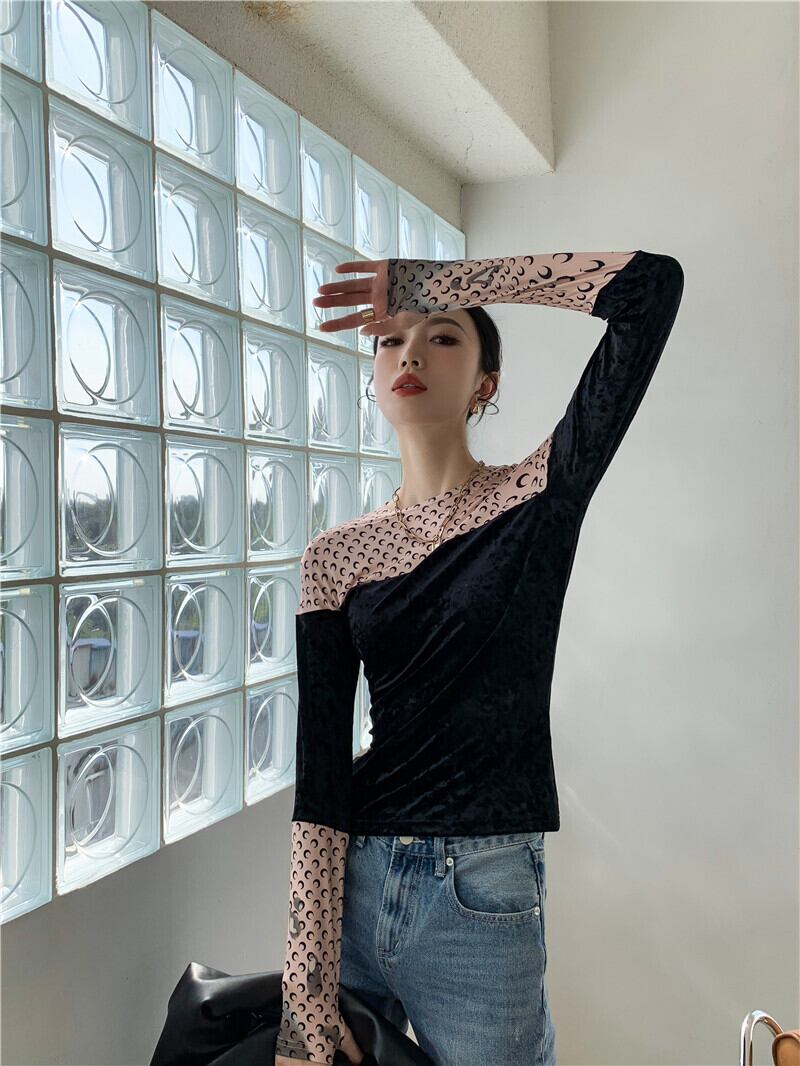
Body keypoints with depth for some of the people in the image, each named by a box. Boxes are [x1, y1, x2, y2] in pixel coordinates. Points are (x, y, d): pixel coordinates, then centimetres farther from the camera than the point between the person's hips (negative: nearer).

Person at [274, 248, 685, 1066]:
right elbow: (319, 772, -5)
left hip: (481, 902, -2)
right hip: (352, 883, 3)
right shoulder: (335, 557, 0)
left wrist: (429, 282, -9)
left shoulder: (541, 497, -5)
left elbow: (654, 282, -15)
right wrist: (306, 994, -9)